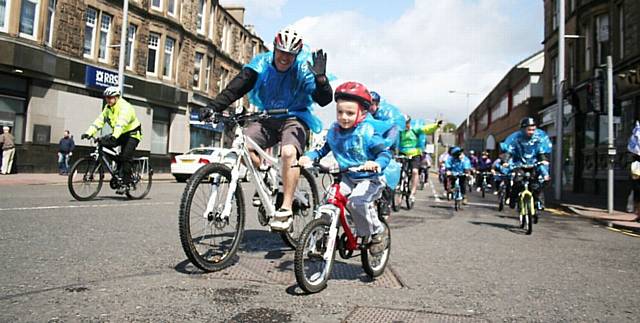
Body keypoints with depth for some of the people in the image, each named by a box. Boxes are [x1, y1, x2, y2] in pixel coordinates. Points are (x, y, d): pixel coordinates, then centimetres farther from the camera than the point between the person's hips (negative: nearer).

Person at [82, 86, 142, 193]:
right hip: (120, 134, 8)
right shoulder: (108, 108, 3)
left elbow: (121, 123, -38)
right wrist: (88, 133, -16)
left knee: (125, 157, -20)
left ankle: (126, 183, -11)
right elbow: (99, 121, -4)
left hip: (132, 134, -8)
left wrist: (115, 136, -52)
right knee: (103, 142, -12)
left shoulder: (124, 107, -22)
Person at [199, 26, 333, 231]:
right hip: (268, 118, 4)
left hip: (294, 119, -4)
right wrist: (214, 107, -22)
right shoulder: (261, 64, -4)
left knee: (288, 152, -33)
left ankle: (286, 209, -25)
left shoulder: (303, 69, -10)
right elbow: (236, 87, -10)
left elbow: (324, 100, -17)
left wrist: (321, 78, -37)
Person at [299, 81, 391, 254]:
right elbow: (324, 149, 9)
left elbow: (385, 153, -22)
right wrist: (309, 156, -11)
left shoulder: (367, 132, -18)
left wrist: (376, 164, -44)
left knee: (356, 202, -29)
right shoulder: (334, 131, -2)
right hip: (347, 177, 5)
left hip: (369, 178, -5)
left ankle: (377, 232, -4)